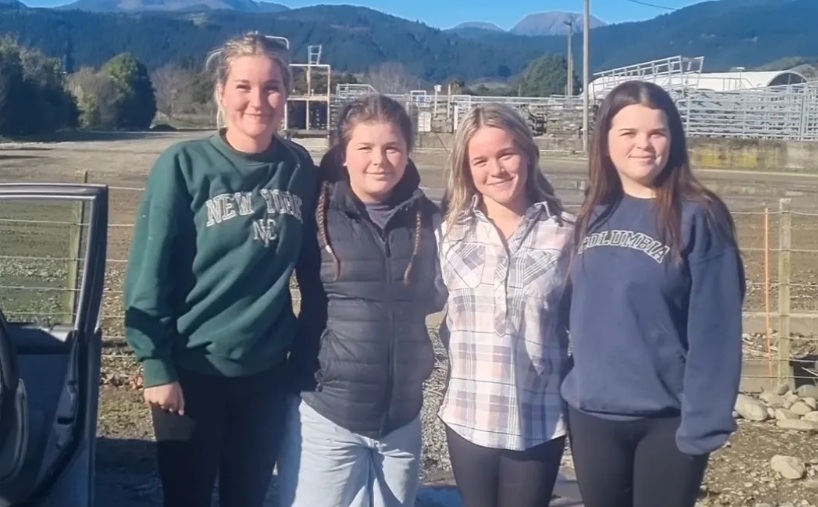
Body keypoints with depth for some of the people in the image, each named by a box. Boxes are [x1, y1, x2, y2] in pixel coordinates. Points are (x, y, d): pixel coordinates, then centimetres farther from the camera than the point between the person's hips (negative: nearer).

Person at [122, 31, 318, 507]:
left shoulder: (300, 169, -1)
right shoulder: (184, 165, -12)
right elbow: (150, 271, -10)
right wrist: (156, 364, -12)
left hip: (267, 370, 3)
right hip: (193, 369, -3)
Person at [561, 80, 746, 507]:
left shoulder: (699, 218, -11)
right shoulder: (594, 215, 5)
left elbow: (715, 331, -14)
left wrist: (705, 420, -17)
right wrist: (571, 387, 8)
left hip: (667, 420, -5)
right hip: (591, 415, 5)